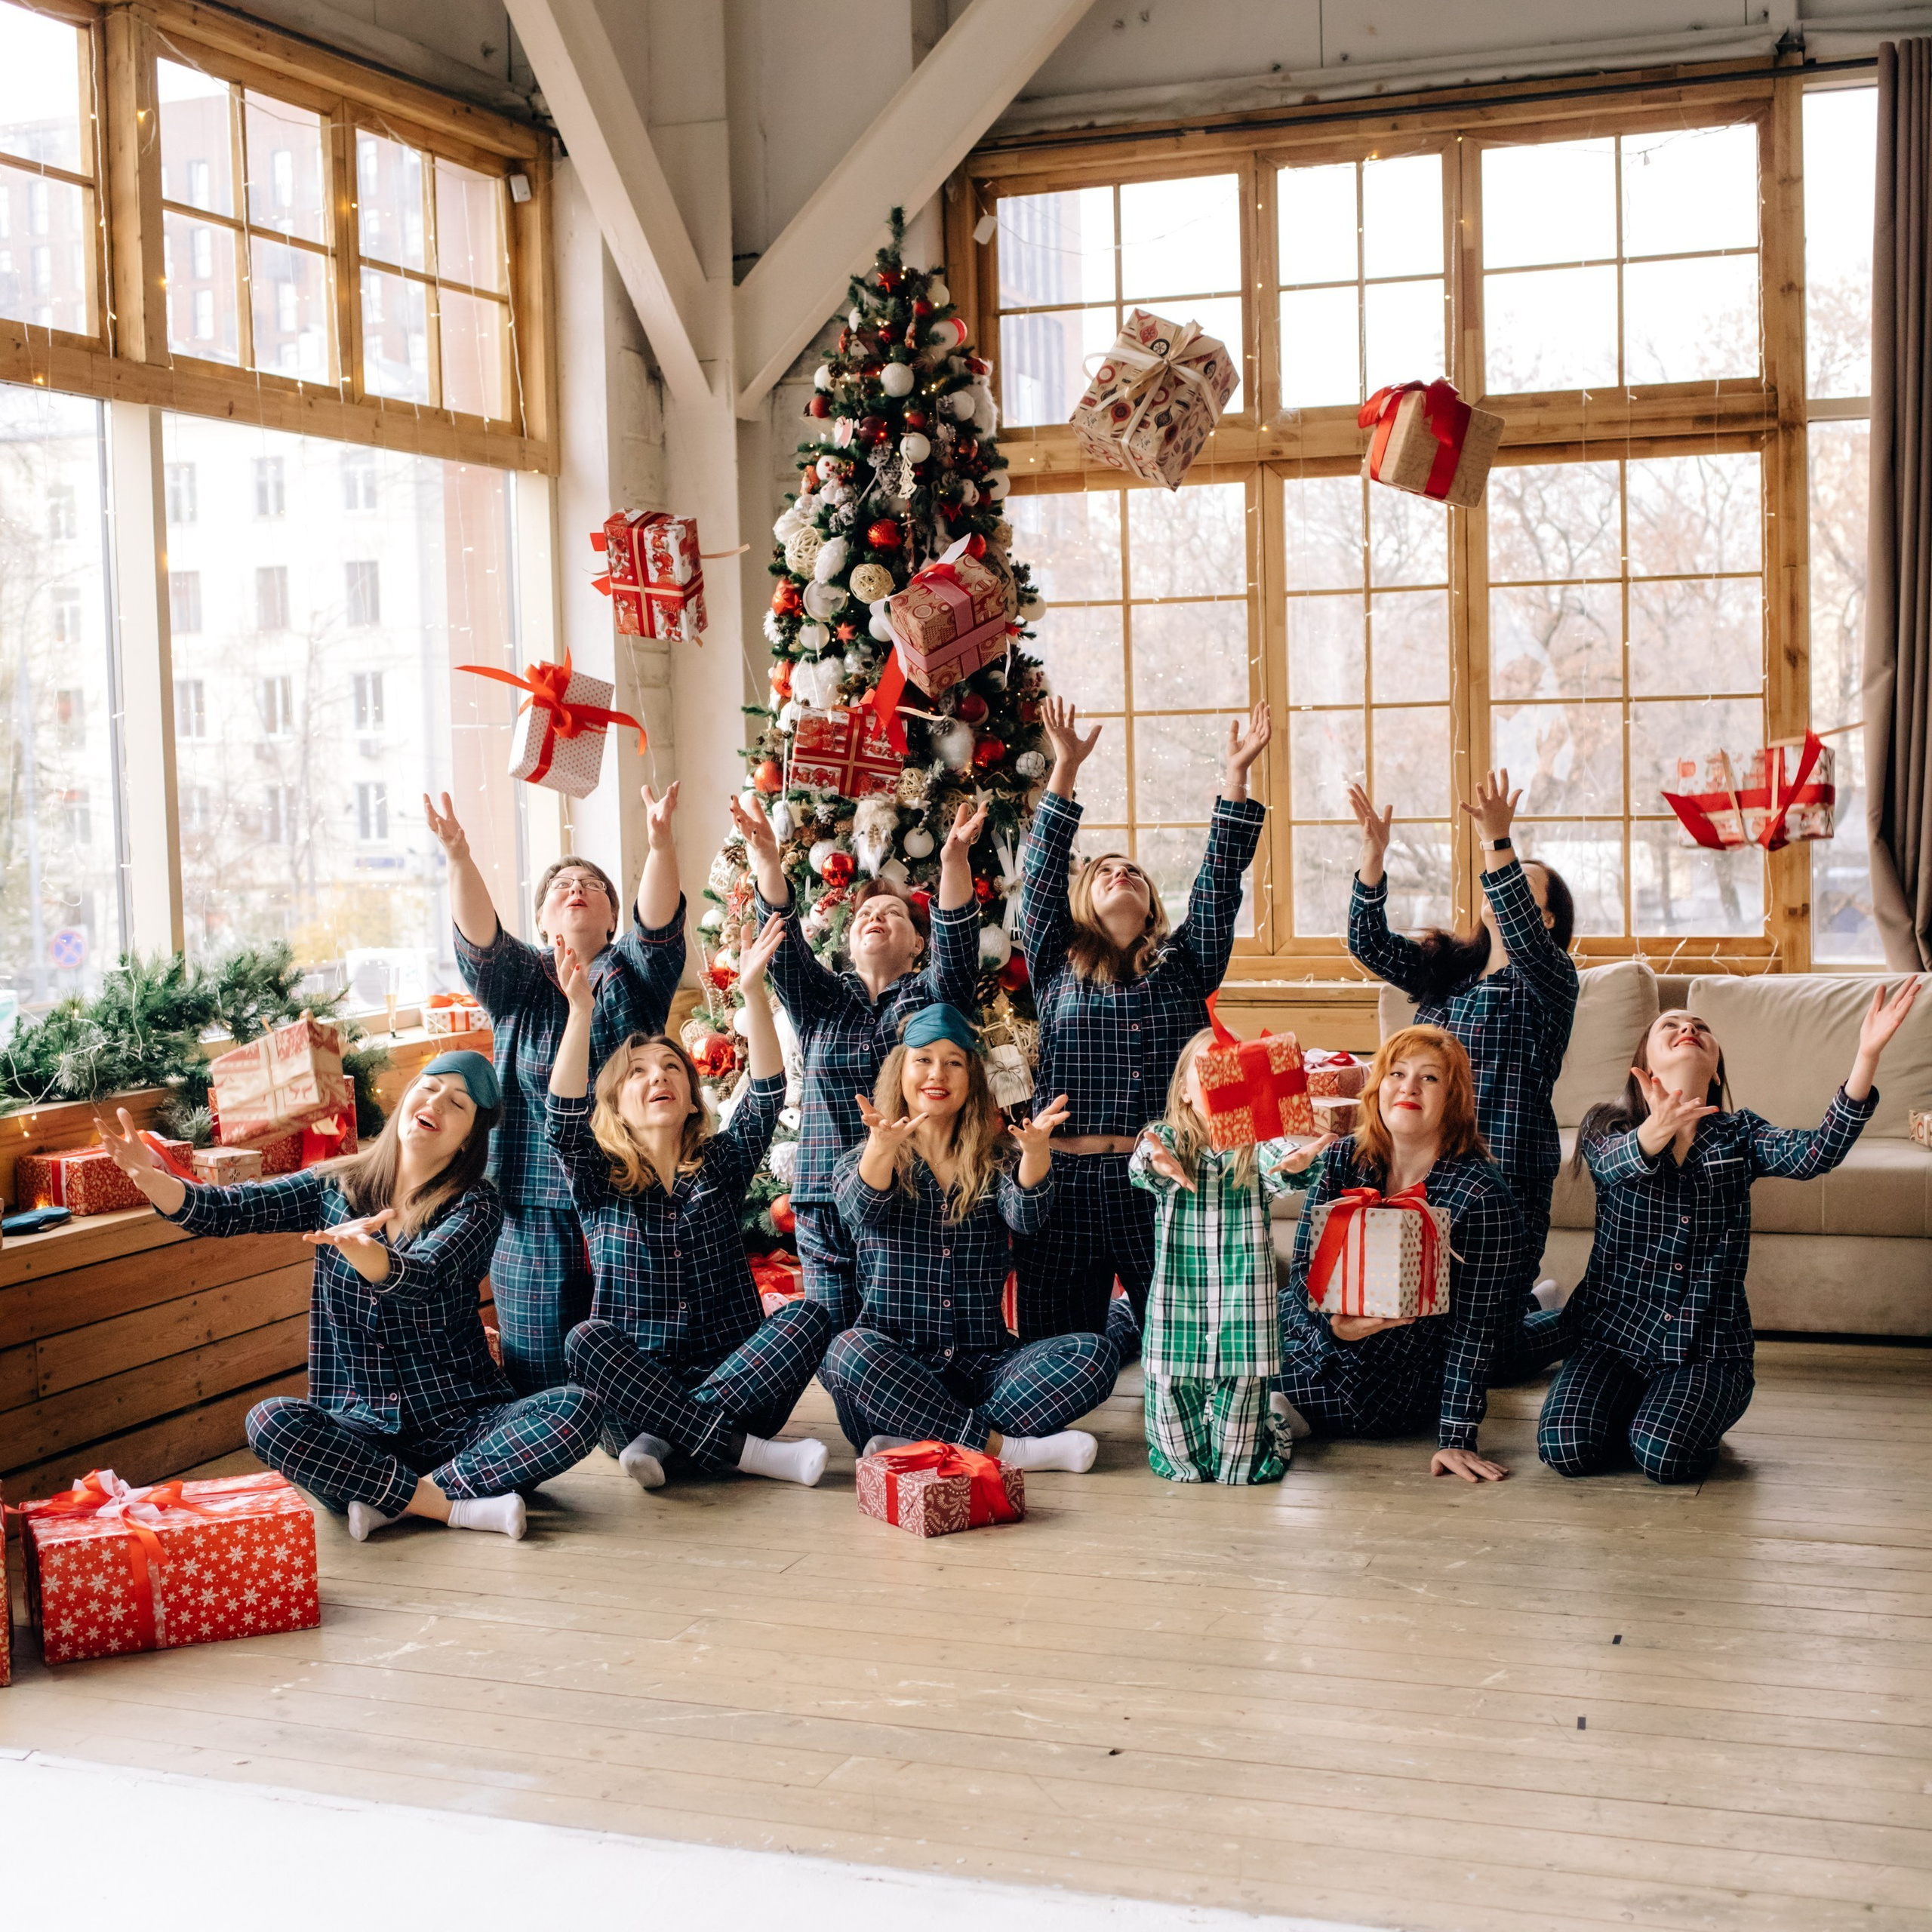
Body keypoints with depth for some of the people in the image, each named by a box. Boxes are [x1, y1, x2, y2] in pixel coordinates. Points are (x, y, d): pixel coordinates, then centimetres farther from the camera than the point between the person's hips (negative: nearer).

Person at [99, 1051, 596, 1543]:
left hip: (463, 1424, -2)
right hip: (363, 1429, 2)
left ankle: (389, 1500, -24)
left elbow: (419, 1281, -24)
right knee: (270, 1421, -28)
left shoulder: (475, 1205, -5)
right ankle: (459, 1507, -23)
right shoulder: (335, 1187, 6)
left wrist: (356, 1247, -47)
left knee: (575, 1410, -28)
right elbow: (223, 1209, -3)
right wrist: (151, 1178, -25)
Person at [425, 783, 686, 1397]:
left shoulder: (633, 977, 8)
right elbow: (478, 936, -10)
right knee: (544, 1391, 2)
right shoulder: (517, 983, 9)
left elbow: (660, 924, -11)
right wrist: (458, 857, -29)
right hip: (536, 1223, 0)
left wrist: (660, 845, -31)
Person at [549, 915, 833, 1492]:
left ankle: (660, 1441, -31)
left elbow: (765, 1099, -4)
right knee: (585, 1340, -31)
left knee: (808, 1315, -24)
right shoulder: (600, 1183, 8)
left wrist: (753, 991, -17)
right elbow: (564, 1121, -11)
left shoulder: (720, 1166, 11)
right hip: (636, 1386, -1)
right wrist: (580, 1011, -24)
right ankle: (749, 1452, -34)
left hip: (731, 1373, 1)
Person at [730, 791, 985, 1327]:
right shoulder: (821, 1001, 15)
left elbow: (958, 942, -9)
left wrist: (954, 860, -27)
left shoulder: (934, 995, 10)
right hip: (828, 1208, 2)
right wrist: (765, 858, -17)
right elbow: (784, 941, -1)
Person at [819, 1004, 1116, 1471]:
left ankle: (916, 1445, -28)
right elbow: (862, 1209, -16)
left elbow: (1025, 1214, -10)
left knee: (1093, 1354, -23)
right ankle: (1005, 1448, -29)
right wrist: (882, 1146, -38)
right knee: (848, 1351, -36)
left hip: (983, 1361, 2)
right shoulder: (860, 1162, 9)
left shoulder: (995, 1159, 13)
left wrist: (1035, 1148, -32)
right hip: (893, 1370, -2)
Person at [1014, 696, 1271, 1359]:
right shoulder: (1058, 965, 12)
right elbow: (1040, 873, 4)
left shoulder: (1182, 964, 14)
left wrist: (1236, 775, -1)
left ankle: (1131, 1321, 36)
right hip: (1066, 1184, 0)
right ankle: (1121, 1322, 34)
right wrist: (1065, 768, -3)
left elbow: (1219, 881, 6)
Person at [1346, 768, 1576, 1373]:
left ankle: (1575, 1325, 28)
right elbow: (1369, 942, 1)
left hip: (1508, 1183, -6)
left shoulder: (1549, 979, -3)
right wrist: (1374, 852, -13)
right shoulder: (1444, 968, 13)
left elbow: (1523, 937, -25)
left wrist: (1498, 843, -36)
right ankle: (1530, 1306, 36)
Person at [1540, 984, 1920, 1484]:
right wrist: (1654, 1133, -51)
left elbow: (1814, 1153, -16)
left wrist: (1867, 1056, -31)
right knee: (1567, 1448, -23)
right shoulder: (1606, 1127, 2)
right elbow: (1617, 1163, -24)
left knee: (1664, 1454, -27)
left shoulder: (1739, 1135, 6)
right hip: (1614, 1332, 0)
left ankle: (1686, 1414, 10)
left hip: (1708, 1346, 0)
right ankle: (1632, 1406, 11)